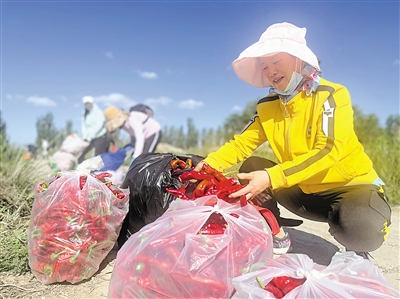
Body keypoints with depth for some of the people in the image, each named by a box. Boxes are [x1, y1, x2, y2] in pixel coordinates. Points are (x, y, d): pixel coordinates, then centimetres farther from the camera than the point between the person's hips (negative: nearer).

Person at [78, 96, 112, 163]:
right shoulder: (85, 115, 13)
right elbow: (84, 127, 9)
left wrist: (88, 137, -14)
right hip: (91, 138, 6)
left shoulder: (98, 112, -5)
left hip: (101, 137, -6)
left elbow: (99, 126, -12)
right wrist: (84, 137, -9)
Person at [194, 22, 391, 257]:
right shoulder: (268, 107, -2)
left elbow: (327, 152, -29)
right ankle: (278, 236, 4)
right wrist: (208, 164, -27)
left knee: (360, 228, -36)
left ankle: (356, 249, 3)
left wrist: (270, 178, -41)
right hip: (305, 192, 5)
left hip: (352, 185, -4)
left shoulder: (332, 95, -17)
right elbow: (241, 144, -7)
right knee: (251, 167, -10)